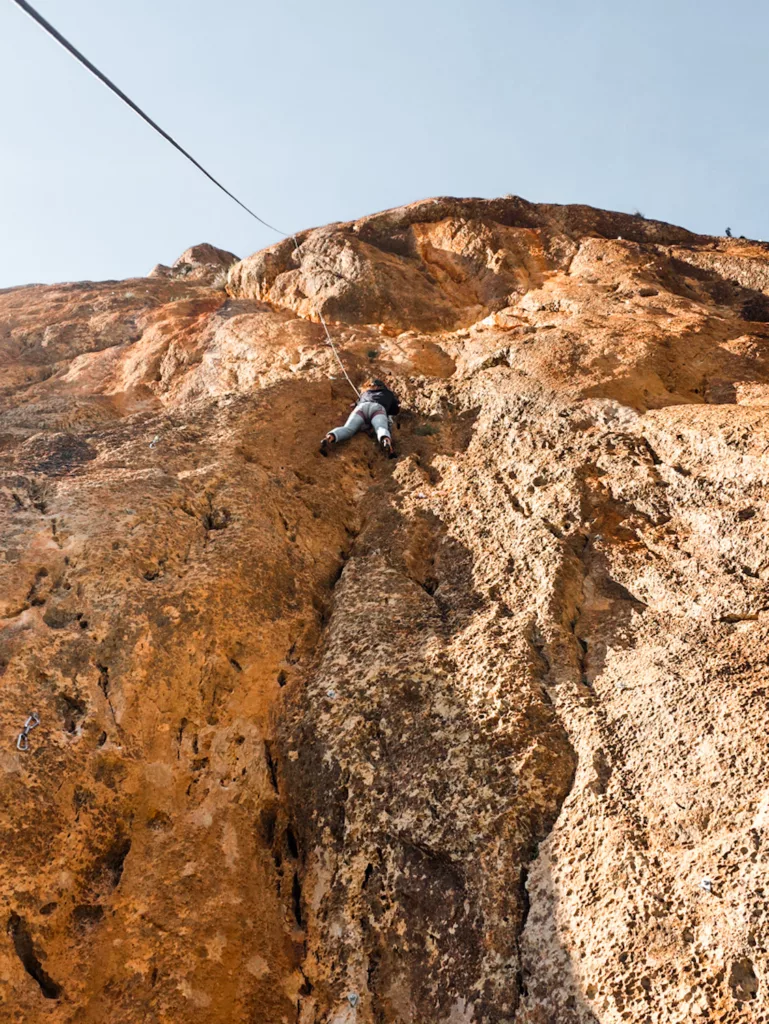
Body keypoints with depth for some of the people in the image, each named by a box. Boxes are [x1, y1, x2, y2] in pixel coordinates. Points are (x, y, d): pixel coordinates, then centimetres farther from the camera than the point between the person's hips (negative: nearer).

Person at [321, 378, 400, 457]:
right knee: (382, 431, -31)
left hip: (361, 408, 2)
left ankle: (329, 439, -56)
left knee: (346, 430, -23)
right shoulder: (389, 393, 41)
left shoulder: (364, 393, 45)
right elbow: (396, 411, 47)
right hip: (377, 409, -1)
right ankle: (386, 442, -67)